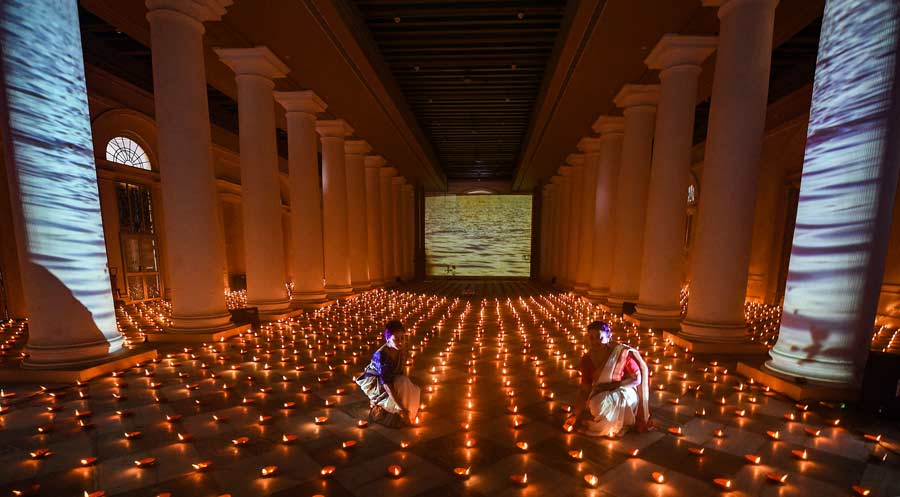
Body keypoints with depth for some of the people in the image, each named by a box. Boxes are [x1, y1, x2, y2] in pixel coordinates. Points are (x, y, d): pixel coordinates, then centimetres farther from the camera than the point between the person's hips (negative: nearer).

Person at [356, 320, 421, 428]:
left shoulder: (402, 350, -15)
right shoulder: (381, 355, -35)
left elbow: (400, 372, -1)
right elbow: (385, 383, -36)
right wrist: (400, 407, -38)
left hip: (391, 379, 7)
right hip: (373, 383, -7)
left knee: (414, 391, -11)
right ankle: (376, 407, -5)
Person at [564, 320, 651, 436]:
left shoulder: (623, 353, -21)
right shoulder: (587, 359, -10)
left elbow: (637, 378, -12)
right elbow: (584, 389, -8)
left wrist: (611, 386, -22)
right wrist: (575, 414, -15)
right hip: (603, 397, 4)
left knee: (601, 404, -35)